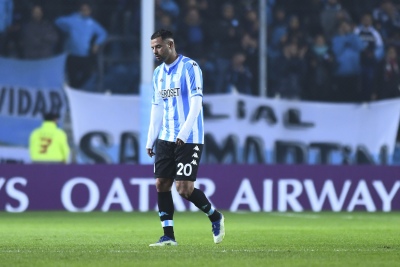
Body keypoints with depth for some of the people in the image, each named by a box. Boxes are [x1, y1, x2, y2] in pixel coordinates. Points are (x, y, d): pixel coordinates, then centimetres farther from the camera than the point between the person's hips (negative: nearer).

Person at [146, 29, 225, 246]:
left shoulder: (190, 67, -9)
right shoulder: (158, 73, 13)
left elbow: (196, 103, -15)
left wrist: (183, 134, -23)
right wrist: (151, 140, 12)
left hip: (189, 139, -7)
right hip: (165, 139, 7)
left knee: (184, 188, -10)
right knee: (161, 184, -2)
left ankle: (215, 216, 14)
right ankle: (168, 235, 3)